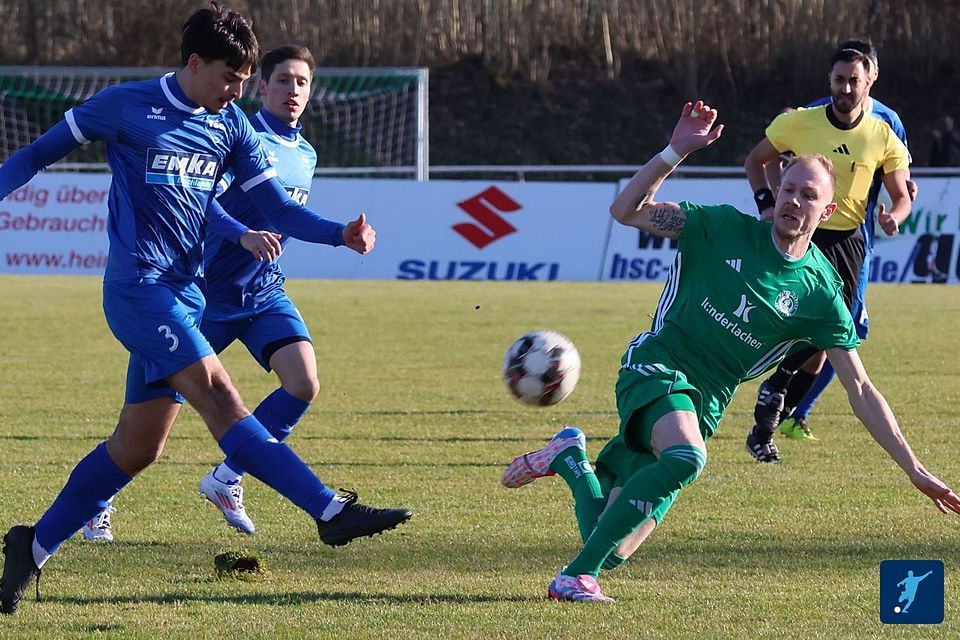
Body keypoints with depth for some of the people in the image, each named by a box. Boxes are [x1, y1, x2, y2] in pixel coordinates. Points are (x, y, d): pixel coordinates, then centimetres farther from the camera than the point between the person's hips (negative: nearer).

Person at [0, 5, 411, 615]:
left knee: (137, 446, 6)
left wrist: (340, 234, -5)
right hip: (138, 286, -7)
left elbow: (276, 204, 10)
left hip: (185, 292, 7)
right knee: (217, 392, -20)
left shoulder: (231, 125, 12)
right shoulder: (127, 106, -4)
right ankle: (332, 510, -29)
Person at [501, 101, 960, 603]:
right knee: (686, 457, -39)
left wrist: (915, 470, -7)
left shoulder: (822, 294, -2)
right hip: (656, 367, -3)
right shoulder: (725, 229, -4)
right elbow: (625, 211, -8)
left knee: (611, 547, -2)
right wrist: (676, 151, -21)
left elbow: (860, 391, -1)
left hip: (705, 402, 3)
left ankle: (567, 456, 31)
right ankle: (576, 575, -31)